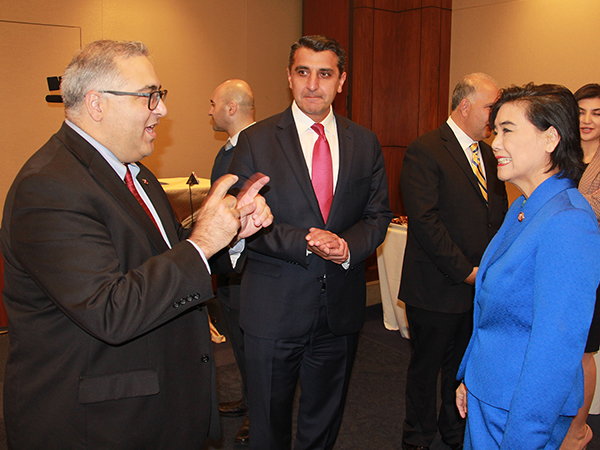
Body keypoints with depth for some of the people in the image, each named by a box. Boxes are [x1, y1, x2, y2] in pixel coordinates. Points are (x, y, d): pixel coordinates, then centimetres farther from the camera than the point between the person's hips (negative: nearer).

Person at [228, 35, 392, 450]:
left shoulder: (366, 144, 4)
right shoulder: (256, 141, -6)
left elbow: (378, 215, 5)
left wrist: (349, 245, -16)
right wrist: (304, 242, -22)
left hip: (342, 306, 3)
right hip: (274, 308, -2)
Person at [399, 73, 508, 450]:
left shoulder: (488, 155, 11)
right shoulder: (424, 151, -13)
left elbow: (499, 213, 15)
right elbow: (424, 221, -19)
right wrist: (465, 271, -17)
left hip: (480, 286, 6)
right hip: (438, 288, -6)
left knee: (463, 365, 18)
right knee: (426, 366, 11)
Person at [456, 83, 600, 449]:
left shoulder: (568, 224, -25)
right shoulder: (523, 208, 5)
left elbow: (557, 350, -25)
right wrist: (471, 377, 16)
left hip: (526, 409, -8)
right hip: (489, 393, 8)